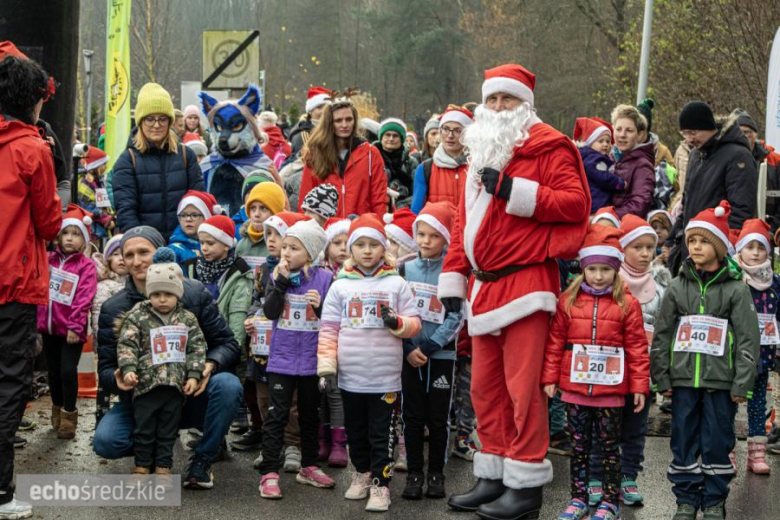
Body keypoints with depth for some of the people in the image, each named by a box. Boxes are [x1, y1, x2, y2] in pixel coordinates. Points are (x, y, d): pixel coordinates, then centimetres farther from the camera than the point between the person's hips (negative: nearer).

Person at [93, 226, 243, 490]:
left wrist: (210, 365, -25)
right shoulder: (113, 309, -1)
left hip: (192, 395, 0)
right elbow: (105, 370, -1)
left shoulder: (194, 293, -3)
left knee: (228, 385, -31)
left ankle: (203, 459, -9)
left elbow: (227, 343, -2)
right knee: (105, 441, -27)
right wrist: (117, 379, -27)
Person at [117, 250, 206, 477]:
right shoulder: (137, 316, -2)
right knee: (144, 427, 7)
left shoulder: (187, 319, 5)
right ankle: (142, 464, 21)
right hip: (146, 384, -2)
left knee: (168, 429, 10)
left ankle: (163, 466, 21)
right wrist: (128, 369, -19)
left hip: (176, 385, 2)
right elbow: (127, 345, -6)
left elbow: (197, 348, 5)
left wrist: (193, 375, -3)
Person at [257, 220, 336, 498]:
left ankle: (308, 467, 29)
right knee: (277, 415, -2)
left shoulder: (324, 278, -4)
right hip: (282, 358, -1)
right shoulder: (277, 276, -1)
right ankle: (269, 473, 1)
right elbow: (270, 312, -13)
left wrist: (321, 306, -22)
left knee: (310, 414, 14)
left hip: (311, 358, 1)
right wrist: (282, 281, -18)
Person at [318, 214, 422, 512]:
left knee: (380, 434, 2)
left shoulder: (396, 284, 1)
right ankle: (362, 472, 34)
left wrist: (397, 323, -19)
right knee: (355, 431, 16)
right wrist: (326, 367, -3)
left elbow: (414, 324, 2)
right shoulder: (340, 286, 4)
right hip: (350, 376, 2)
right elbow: (328, 330, 3)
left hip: (385, 377, -2)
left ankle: (380, 484, 9)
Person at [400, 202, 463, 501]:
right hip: (410, 354, 2)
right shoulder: (406, 270, 4)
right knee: (413, 417, 5)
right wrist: (408, 349, -9)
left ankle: (436, 474, 16)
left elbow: (456, 318, -8)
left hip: (442, 355, -2)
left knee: (438, 418, 4)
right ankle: (414, 473, 14)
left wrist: (427, 348, -14)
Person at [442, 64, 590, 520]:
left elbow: (575, 202, -14)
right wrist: (453, 277, 16)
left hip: (525, 282, -8)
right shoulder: (483, 150, 21)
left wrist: (515, 190, -19)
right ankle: (494, 479, 21)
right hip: (484, 286, 8)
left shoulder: (548, 146, -2)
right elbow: (464, 220, 22)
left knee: (523, 388, -7)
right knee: (486, 388, 12)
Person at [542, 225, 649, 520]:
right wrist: (550, 378, 1)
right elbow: (555, 342, 4)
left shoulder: (627, 305, -3)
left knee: (610, 447, 8)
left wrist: (639, 386, -4)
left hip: (611, 391, -2)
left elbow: (637, 347, -2)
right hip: (575, 388, 2)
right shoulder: (568, 302, 2)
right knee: (579, 446, 11)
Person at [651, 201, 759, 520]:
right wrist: (661, 377, 3)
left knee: (717, 442, 4)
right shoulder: (677, 287, 5)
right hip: (683, 379, 2)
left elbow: (748, 339, -3)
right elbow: (662, 335, 7)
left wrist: (742, 383, -8)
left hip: (721, 382, -2)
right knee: (684, 440, 7)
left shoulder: (735, 289, -1)